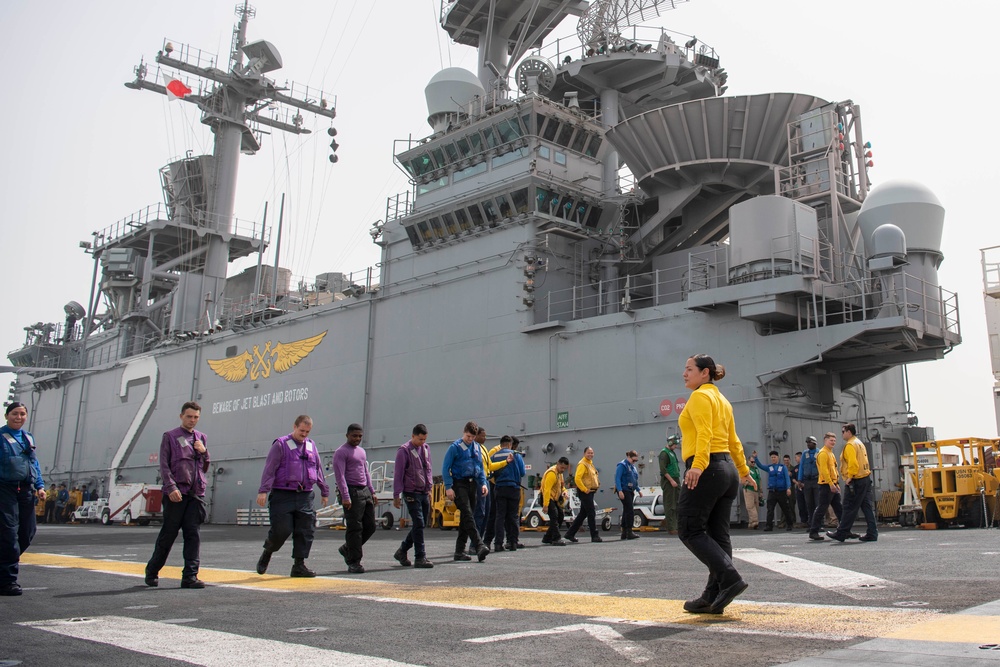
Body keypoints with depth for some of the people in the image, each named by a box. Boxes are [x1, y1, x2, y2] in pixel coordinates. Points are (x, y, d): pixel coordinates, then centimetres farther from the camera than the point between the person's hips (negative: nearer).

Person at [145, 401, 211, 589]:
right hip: (176, 494, -4)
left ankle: (190, 576, -2)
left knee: (194, 535, -2)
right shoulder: (170, 437, 5)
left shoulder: (202, 438, 18)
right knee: (168, 534, 3)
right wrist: (171, 487, -15)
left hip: (196, 493, 4)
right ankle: (152, 572, 20)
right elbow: (164, 465, -2)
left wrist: (204, 452, 1)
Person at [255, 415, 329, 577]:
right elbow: (269, 469, -8)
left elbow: (319, 471, 22)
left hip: (305, 496, 5)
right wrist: (263, 491, -16)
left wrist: (324, 492, 24)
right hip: (282, 496, -5)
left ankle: (299, 565, 9)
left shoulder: (311, 446, 15)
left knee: (305, 531, 0)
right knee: (281, 530, -7)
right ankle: (266, 554, 21)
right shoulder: (281, 445, -2)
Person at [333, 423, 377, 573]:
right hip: (352, 492, -8)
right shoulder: (341, 452, -6)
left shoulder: (362, 451, 20)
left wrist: (372, 491, 19)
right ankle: (354, 563, 0)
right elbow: (340, 475, -13)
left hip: (365, 491, 8)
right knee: (355, 528, -7)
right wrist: (345, 497, -20)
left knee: (370, 526, 7)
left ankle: (347, 549, 25)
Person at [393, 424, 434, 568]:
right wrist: (396, 495, -9)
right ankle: (420, 558, -2)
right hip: (411, 493, -7)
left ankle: (402, 551, 25)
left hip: (424, 493, 7)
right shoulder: (404, 451, -10)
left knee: (421, 524, 10)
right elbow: (398, 474, -8)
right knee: (418, 524, -9)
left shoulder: (426, 448, 11)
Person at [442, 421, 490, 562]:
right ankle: (479, 546, -25)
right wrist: (448, 487, -14)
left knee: (465, 518, 8)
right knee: (467, 515, -16)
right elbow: (445, 468, -6)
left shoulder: (476, 447, 13)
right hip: (459, 484, -7)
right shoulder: (455, 447, -6)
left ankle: (459, 551, 13)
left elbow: (480, 467, 21)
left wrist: (483, 483, 9)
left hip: (472, 484, 7)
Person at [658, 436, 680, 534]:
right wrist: (671, 480, -20)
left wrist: (677, 480, 17)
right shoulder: (664, 453, -11)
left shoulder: (672, 452, 18)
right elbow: (663, 469, -19)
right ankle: (670, 528, -3)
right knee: (670, 505, -6)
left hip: (675, 480, 9)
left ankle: (665, 522, 16)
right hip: (668, 481, -9)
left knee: (678, 503, 7)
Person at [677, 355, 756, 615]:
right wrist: (743, 470, 29)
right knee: (718, 535, 6)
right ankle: (713, 598, 8)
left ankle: (730, 578, -14)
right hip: (728, 469, 9)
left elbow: (705, 433, -21)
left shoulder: (701, 396, -6)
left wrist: (698, 465, -32)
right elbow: (733, 440, 23)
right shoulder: (722, 400, 20)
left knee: (691, 530, -5)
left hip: (707, 470, -9)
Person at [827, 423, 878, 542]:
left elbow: (853, 463, -23)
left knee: (849, 508, -4)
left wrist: (849, 477, -18)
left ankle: (841, 533, 2)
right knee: (867, 507, 8)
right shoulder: (860, 443, 19)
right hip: (866, 478, 10)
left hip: (855, 480, -10)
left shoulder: (850, 445, -12)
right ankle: (872, 533, 7)